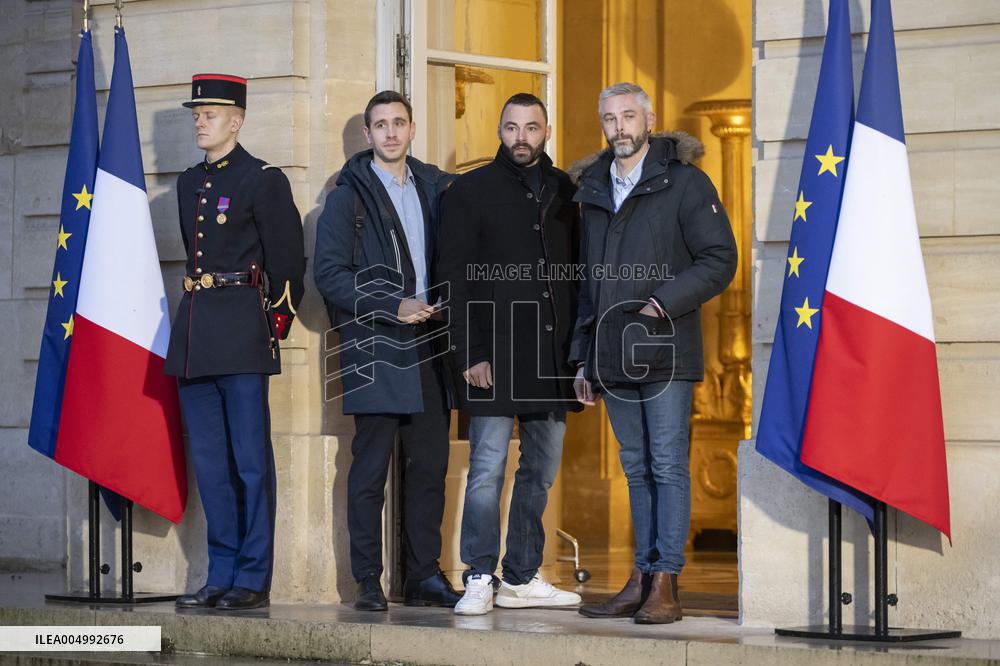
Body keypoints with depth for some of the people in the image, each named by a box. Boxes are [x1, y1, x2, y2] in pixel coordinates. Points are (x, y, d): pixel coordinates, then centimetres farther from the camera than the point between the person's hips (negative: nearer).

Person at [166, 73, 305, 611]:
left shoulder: (264, 180, -3)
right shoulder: (188, 184, 17)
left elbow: (288, 262, -4)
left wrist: (274, 324, -4)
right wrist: (198, 317, 16)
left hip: (242, 337, -7)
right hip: (194, 334, 7)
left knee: (250, 459, -4)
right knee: (209, 460, 8)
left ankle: (253, 580, -1)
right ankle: (222, 574, 14)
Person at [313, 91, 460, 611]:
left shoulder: (435, 187, 14)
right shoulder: (350, 196, 0)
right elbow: (330, 274, -7)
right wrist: (393, 307, -15)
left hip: (427, 346, 5)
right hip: (375, 350, -5)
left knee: (429, 466, 5)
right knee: (370, 468, -3)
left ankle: (424, 576, 11)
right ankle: (368, 583, 1)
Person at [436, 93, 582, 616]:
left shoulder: (562, 192, 13)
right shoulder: (471, 191, 2)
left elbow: (576, 272, 15)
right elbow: (454, 279, -2)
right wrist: (469, 354, -10)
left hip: (551, 355, 5)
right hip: (494, 355, -4)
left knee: (542, 470, 8)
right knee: (488, 470, -7)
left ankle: (522, 578, 16)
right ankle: (479, 580, -1)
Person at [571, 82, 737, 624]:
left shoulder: (683, 183, -3)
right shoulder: (593, 192, 17)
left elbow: (720, 260, -6)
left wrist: (665, 301, -17)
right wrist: (583, 359, 17)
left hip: (664, 353, -6)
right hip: (612, 357, 6)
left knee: (668, 466, -5)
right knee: (637, 470, 10)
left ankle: (666, 585, -3)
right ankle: (641, 580, 14)